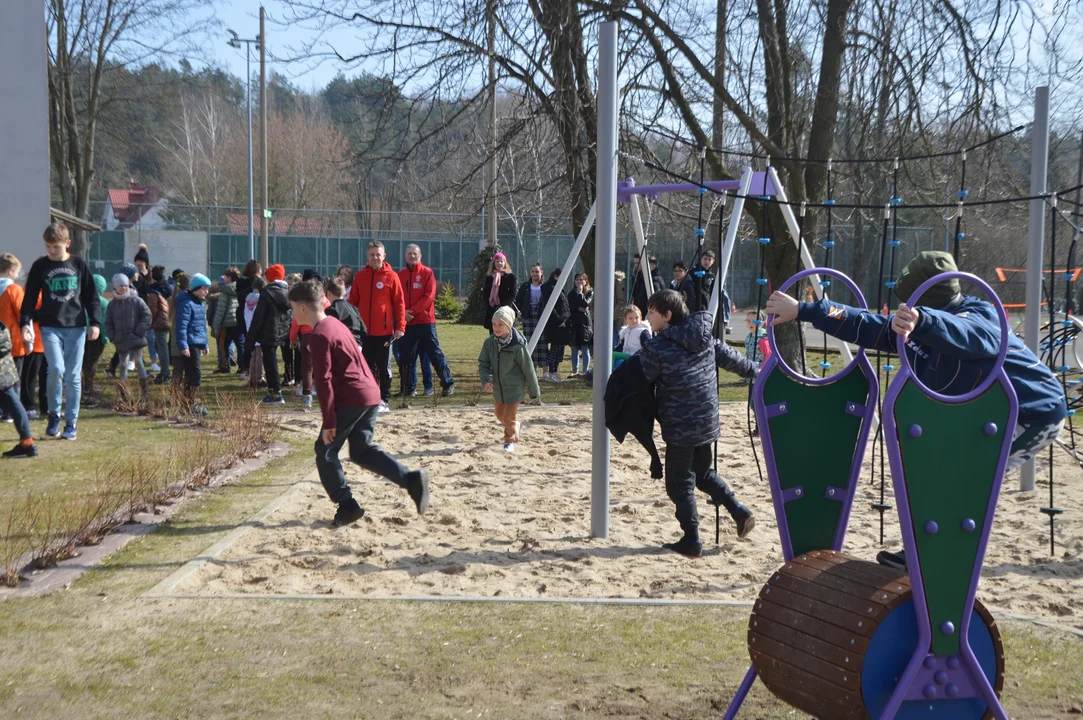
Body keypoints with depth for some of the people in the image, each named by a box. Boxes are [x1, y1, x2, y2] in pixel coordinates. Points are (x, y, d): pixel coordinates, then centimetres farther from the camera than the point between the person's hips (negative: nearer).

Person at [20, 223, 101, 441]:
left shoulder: (79, 265, 5)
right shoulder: (40, 266, 4)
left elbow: (91, 296, 7)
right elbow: (30, 297, 3)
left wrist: (95, 322, -1)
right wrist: (26, 322, -9)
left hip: (76, 327, 1)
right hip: (50, 327, -1)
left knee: (73, 376, 2)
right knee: (56, 369, -18)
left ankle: (71, 423, 10)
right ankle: (54, 415, 4)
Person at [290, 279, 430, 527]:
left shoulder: (319, 336, -12)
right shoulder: (336, 325, 18)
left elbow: (323, 381, -16)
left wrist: (328, 421, -15)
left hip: (350, 399, -9)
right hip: (370, 394, 9)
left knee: (325, 450, 5)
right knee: (363, 451, 13)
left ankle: (347, 505, 3)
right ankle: (412, 479, -1)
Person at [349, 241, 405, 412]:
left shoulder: (391, 276, -3)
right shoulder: (360, 276, 7)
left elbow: (400, 303, -5)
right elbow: (353, 301, 11)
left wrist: (400, 327, -11)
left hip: (385, 330, -3)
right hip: (364, 330, 3)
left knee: (384, 367, 5)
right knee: (367, 367, 9)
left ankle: (384, 401, 11)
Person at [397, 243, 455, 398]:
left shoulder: (427, 272, 0)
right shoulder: (400, 275, 11)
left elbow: (429, 296, -9)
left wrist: (413, 311, -14)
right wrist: (403, 312, -11)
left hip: (425, 321, -4)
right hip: (406, 322, 4)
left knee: (435, 353, -3)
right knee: (407, 356, 6)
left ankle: (448, 383, 4)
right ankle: (409, 387, 14)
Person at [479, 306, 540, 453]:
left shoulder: (517, 346, -24)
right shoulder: (489, 343, -11)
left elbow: (528, 369, -15)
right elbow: (483, 364, -4)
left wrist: (534, 391, -6)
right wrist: (486, 381, -23)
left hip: (514, 388, -6)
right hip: (497, 387, 6)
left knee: (509, 418, -4)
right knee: (500, 415, 24)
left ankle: (510, 441, 21)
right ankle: (516, 425, 54)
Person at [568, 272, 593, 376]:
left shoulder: (590, 293, 3)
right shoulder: (571, 293, 10)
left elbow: (585, 304, -14)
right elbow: (569, 307, -2)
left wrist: (580, 292, -9)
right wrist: (579, 309, -14)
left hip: (585, 322, -3)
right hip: (573, 323, 3)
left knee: (585, 348, -5)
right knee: (574, 349, 7)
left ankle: (585, 371, 0)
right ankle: (575, 371, 15)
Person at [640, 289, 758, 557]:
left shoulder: (656, 347, -15)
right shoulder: (705, 338, 6)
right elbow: (731, 358, 17)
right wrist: (756, 371, 33)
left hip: (679, 426, -7)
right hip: (707, 421, 7)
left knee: (680, 484, 3)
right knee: (703, 472, 25)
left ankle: (691, 541, 6)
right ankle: (739, 511, 17)